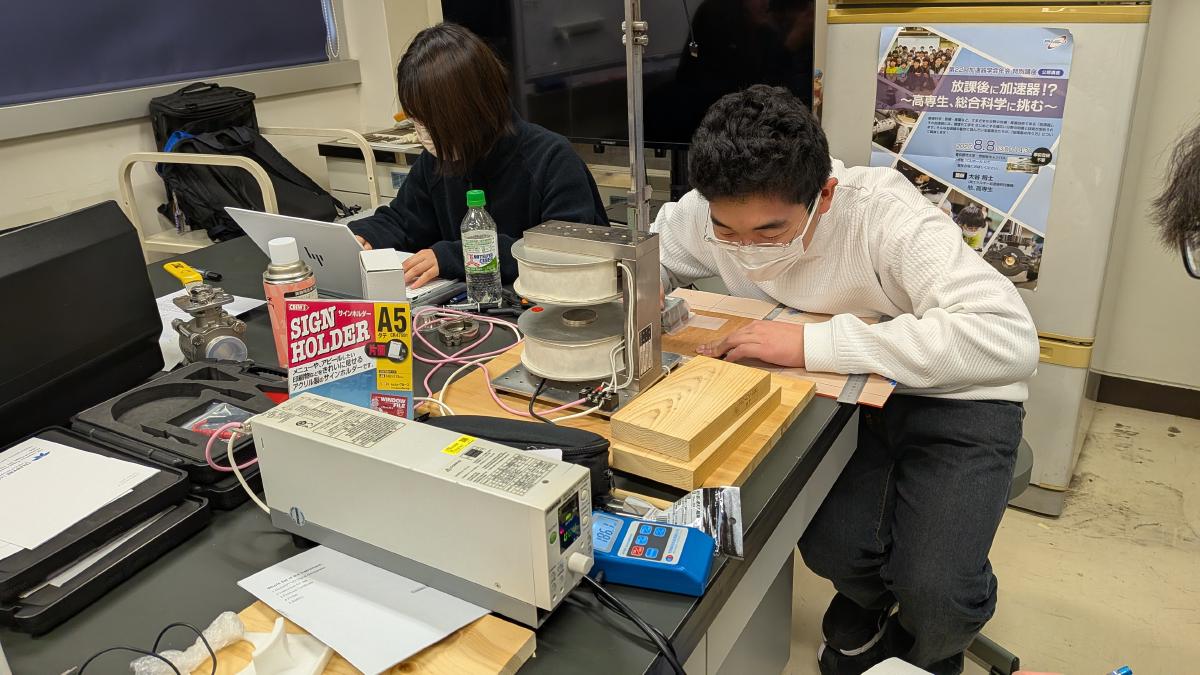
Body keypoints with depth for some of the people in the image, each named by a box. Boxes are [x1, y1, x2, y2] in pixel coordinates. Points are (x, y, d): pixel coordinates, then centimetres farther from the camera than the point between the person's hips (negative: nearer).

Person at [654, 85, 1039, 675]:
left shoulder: (883, 214, -31)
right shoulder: (717, 212, -16)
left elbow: (1009, 339, -41)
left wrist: (813, 344, -45)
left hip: (955, 396, -3)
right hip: (849, 393, 4)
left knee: (936, 591, -21)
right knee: (833, 548, -21)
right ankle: (866, 607, 20)